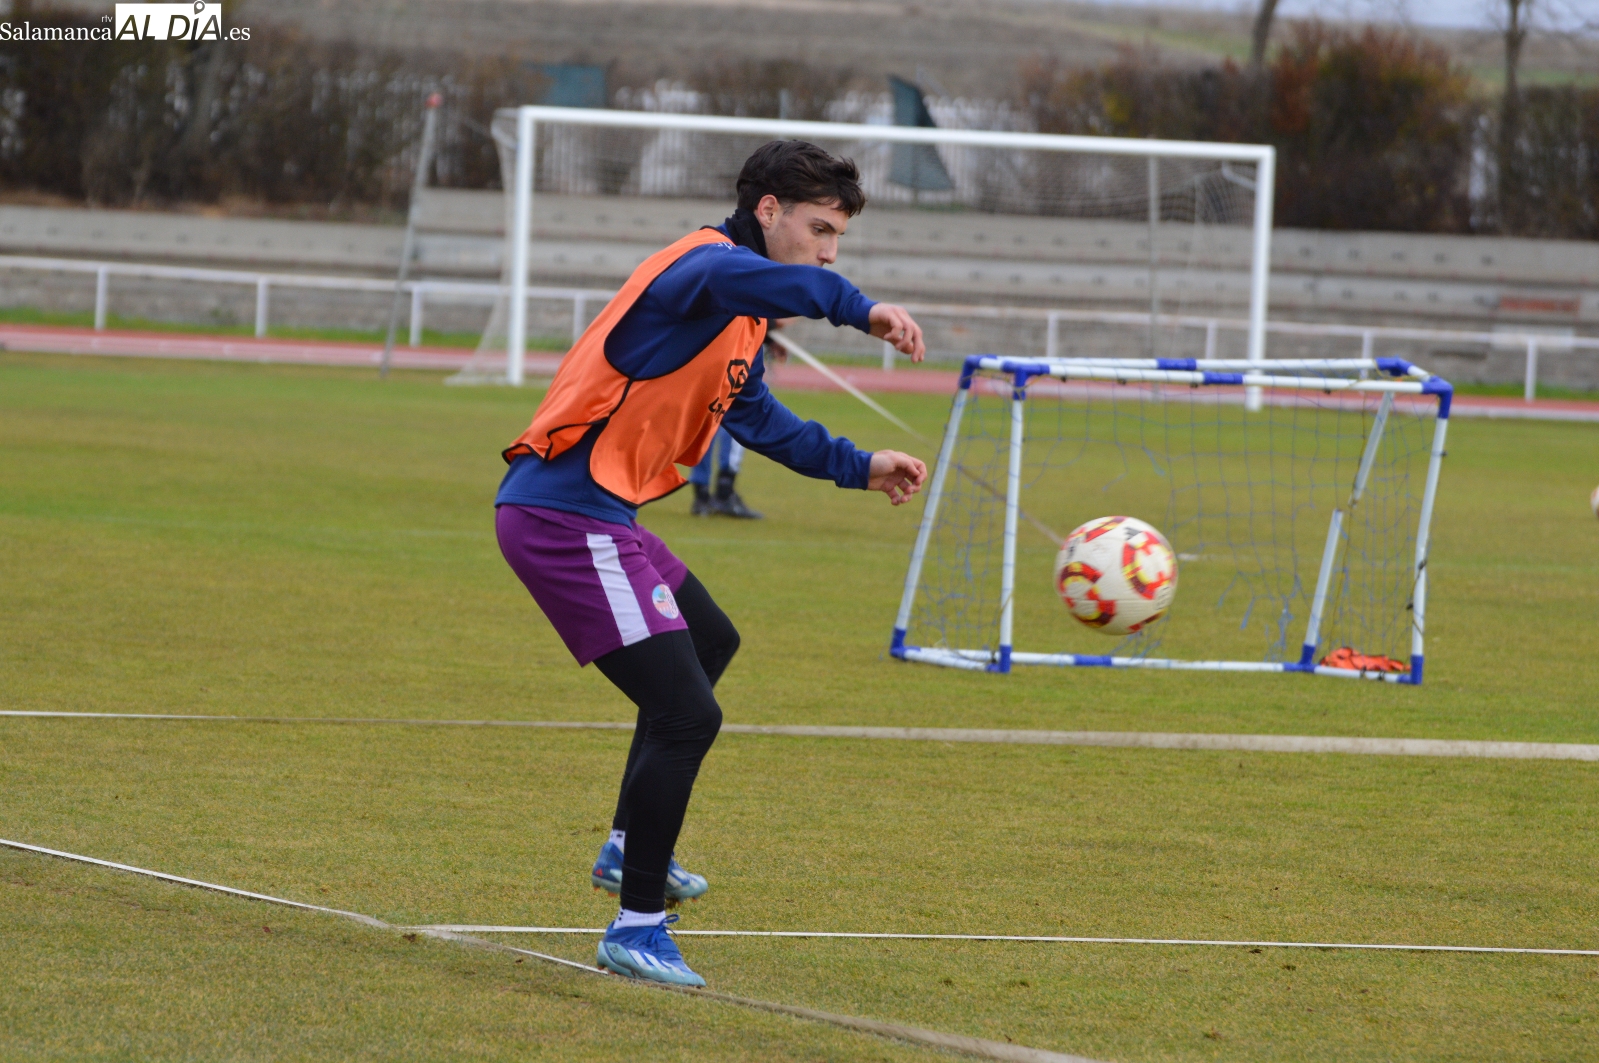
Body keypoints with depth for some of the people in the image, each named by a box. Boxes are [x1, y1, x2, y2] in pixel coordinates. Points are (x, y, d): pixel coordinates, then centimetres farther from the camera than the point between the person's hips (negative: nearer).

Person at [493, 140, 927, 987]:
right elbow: (777, 283, -41)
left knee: (710, 640, 33)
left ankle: (630, 851, 41)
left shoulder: (741, 319, 18)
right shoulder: (706, 265, -14)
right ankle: (636, 928, -5)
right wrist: (862, 310, -40)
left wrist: (859, 467, 31)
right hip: (568, 514, -11)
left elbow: (758, 419, 35)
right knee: (686, 712, -15)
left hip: (594, 513, 11)